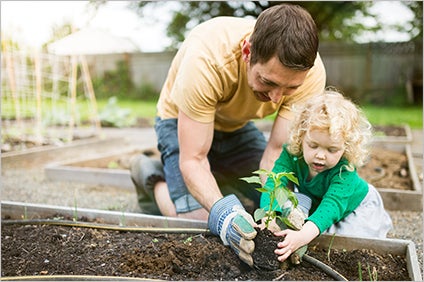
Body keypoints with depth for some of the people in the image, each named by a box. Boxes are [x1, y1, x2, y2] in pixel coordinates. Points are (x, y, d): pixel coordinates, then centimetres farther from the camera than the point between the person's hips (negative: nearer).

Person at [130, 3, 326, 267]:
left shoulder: (310, 73, -29)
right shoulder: (206, 60, -40)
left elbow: (277, 153, -26)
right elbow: (192, 160, -35)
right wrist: (222, 212, -50)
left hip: (238, 126, 4)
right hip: (183, 120, -4)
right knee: (200, 219, -20)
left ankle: (218, 177, 20)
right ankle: (154, 176, 9)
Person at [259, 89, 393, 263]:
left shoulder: (345, 170, -41)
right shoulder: (291, 154, -33)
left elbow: (332, 204, -54)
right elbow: (273, 185, -41)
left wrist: (304, 235, -72)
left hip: (355, 205, -2)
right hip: (314, 201, 2)